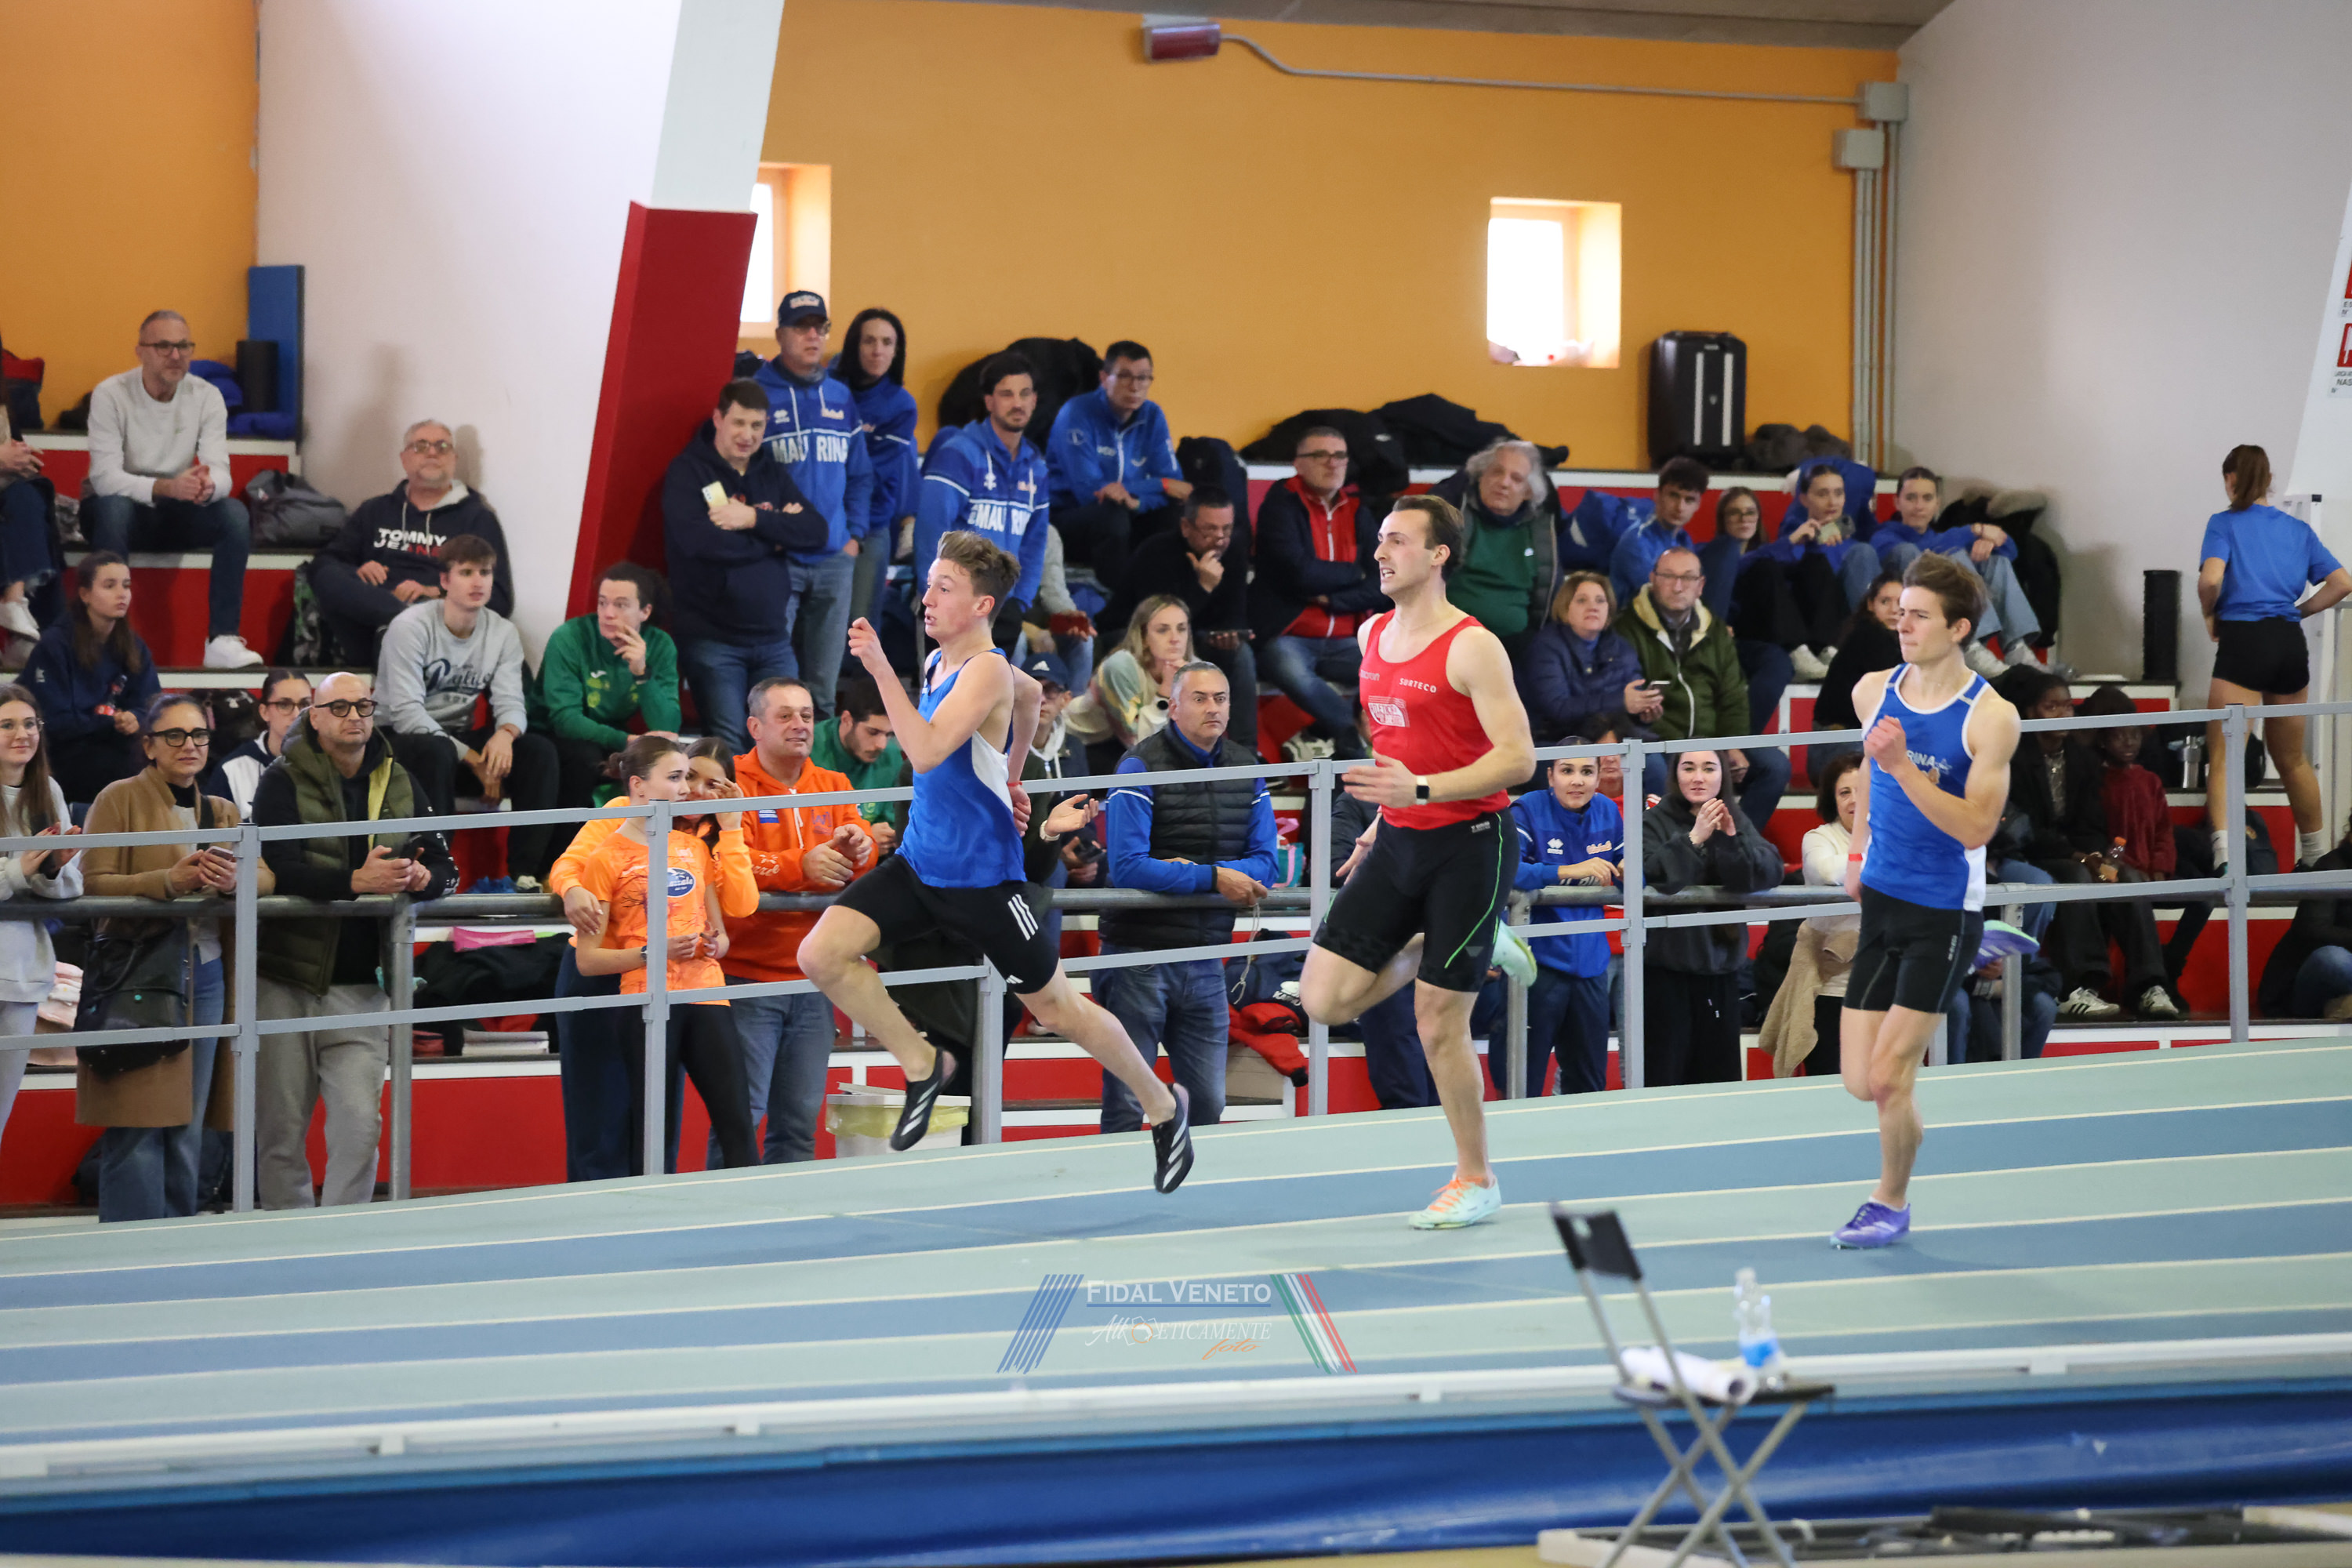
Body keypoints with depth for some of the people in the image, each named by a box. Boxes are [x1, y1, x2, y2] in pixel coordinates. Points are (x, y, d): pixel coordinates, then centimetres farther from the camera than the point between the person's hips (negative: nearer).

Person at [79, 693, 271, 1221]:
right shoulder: (120, 800, 1)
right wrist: (167, 881, -23)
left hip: (205, 977, 6)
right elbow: (91, 882, -10)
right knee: (139, 1130, -10)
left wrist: (235, 880, -20)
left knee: (187, 1130, 7)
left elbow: (268, 874, 3)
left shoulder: (222, 812, 18)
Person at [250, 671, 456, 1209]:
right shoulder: (284, 781, -2)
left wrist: (422, 878, -13)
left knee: (360, 1125, -8)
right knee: (281, 1129, 3)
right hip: (287, 981, -2)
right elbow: (278, 869, -16)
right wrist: (357, 882, -28)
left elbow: (446, 870, 11)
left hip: (362, 986, 2)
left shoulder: (398, 786, 12)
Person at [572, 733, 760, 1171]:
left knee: (738, 1127, -5)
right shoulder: (607, 859, 0)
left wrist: (715, 945, 1)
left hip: (705, 999, 4)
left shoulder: (696, 847, 16)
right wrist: (652, 952, -14)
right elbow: (588, 959, -3)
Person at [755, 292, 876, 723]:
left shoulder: (841, 397, 13)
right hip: (777, 558, -5)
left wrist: (854, 534, 7)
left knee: (824, 683, 9)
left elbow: (860, 474, 19)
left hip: (835, 558, 5)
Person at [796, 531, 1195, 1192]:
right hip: (920, 861, 7)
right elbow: (1031, 693, 26)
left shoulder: (987, 672, -19)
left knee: (1055, 1007, 7)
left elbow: (926, 752, -33)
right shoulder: (938, 663, 6)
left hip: (983, 876, -7)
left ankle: (1163, 1105, 29)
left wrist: (879, 669, -34)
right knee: (821, 954, -12)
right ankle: (923, 1064, 6)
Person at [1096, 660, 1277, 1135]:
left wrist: (1190, 870, -13)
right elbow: (1127, 867, -19)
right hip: (1140, 955, -5)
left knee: (1208, 1108, 6)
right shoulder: (1141, 766, -9)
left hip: (1205, 962, 5)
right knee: (1126, 1108, -4)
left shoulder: (1244, 769, 9)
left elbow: (1265, 864, 2)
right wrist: (1213, 877, -18)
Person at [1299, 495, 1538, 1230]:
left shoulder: (1471, 647, -16)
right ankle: (1430, 950, 22)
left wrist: (1419, 791, -31)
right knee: (1324, 998, -3)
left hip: (1470, 843, -7)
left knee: (1438, 1022, -3)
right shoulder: (1373, 636, 8)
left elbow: (1517, 758, -21)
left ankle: (1477, 1181, 14)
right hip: (1400, 841, 7)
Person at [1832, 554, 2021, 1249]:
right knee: (1859, 1082, 1)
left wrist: (1904, 769, -28)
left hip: (1943, 912, -5)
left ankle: (1891, 1203, 15)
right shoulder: (1874, 691, 1)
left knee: (1888, 1079, -7)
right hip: (1879, 900, 5)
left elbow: (1976, 827, -21)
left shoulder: (1990, 717, -15)